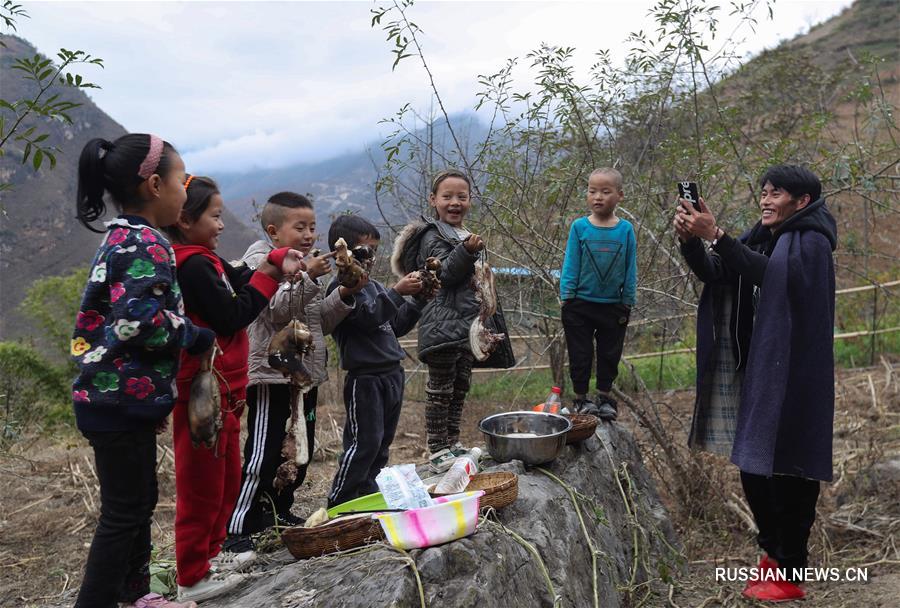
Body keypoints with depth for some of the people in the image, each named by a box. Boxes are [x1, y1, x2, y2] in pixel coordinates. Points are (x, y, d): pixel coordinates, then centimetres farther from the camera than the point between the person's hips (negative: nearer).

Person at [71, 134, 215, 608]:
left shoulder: (122, 238, 14)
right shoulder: (145, 244, -17)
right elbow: (142, 322, -29)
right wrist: (198, 337, -11)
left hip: (118, 396, 10)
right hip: (123, 400, -10)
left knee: (140, 500, 20)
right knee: (123, 513, 0)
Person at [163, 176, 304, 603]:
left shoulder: (203, 261, 13)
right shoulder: (193, 267, -18)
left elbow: (239, 278, 14)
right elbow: (233, 315, -20)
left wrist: (278, 260, -2)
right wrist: (270, 275, -11)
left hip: (222, 392, 10)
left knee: (227, 479, 21)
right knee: (202, 486, 1)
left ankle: (209, 554, 36)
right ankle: (193, 578, 15)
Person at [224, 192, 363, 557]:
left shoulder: (304, 265, 17)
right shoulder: (261, 260, -7)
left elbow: (319, 322, 15)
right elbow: (276, 311, -21)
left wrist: (344, 295, 1)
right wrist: (307, 277, -28)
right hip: (272, 375, -9)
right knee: (263, 454, -7)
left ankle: (277, 512, 32)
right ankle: (237, 530, 1)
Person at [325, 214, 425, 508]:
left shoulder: (374, 285, 18)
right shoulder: (341, 287, -10)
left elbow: (395, 326, 20)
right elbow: (369, 317, -23)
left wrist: (418, 301, 11)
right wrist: (397, 292, -23)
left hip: (391, 374, 9)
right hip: (365, 378, -9)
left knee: (382, 442, 15)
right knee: (364, 442, -7)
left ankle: (368, 495, 27)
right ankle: (338, 504, 3)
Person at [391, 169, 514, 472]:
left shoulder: (465, 236, 19)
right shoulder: (433, 236, -8)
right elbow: (445, 272, -21)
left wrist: (484, 329, 27)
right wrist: (467, 251, -36)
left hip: (466, 327, 9)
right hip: (443, 326, -9)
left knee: (461, 386, 15)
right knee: (440, 388, -2)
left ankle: (452, 443, 26)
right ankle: (437, 450, 6)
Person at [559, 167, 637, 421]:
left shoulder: (626, 229, -4)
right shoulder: (579, 227, -6)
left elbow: (630, 270, 1)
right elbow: (570, 265, -2)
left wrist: (627, 302, 1)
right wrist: (566, 297, -6)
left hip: (613, 306, 1)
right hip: (581, 305, -1)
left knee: (609, 355, 13)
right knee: (580, 354, 9)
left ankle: (604, 397, 29)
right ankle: (580, 398, 24)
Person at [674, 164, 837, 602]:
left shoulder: (810, 243, -9)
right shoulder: (762, 238, 13)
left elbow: (769, 275, -28)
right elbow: (712, 274, 1)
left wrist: (716, 236, -34)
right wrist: (689, 239, -18)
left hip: (790, 376, -7)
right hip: (754, 371, 8)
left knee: (786, 469, -1)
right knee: (752, 466, 13)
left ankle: (790, 574, 11)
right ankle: (773, 552, 30)